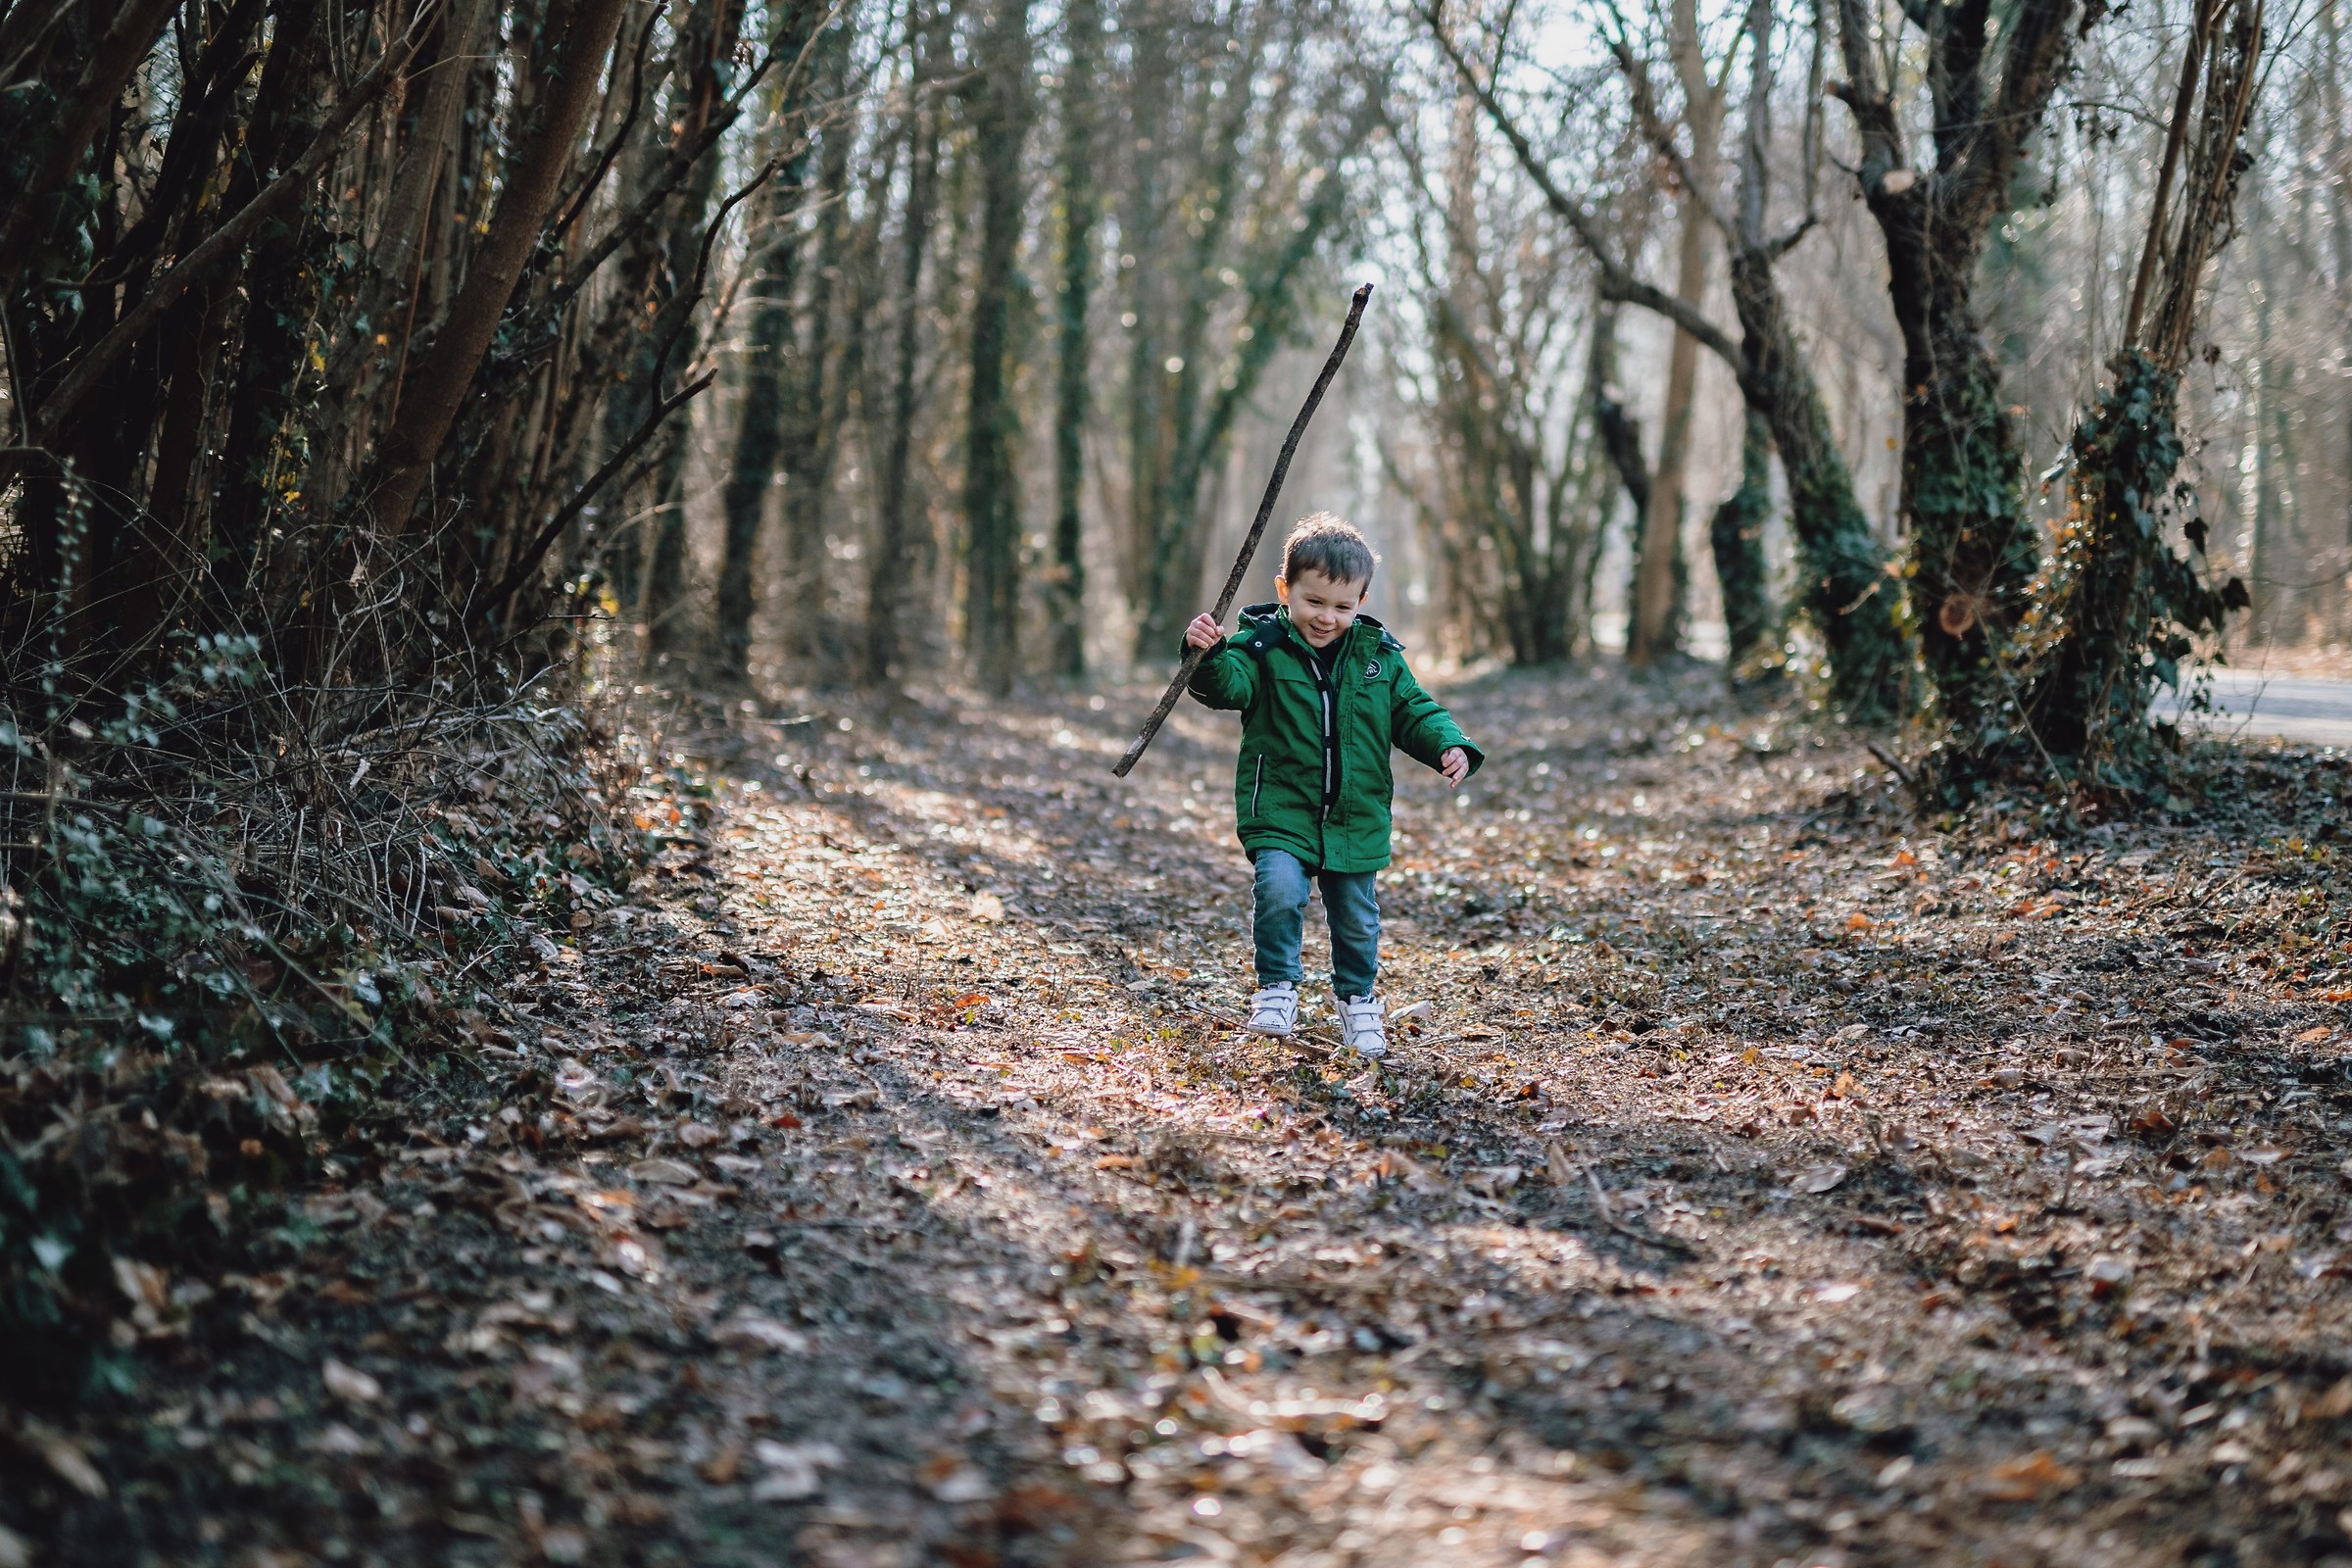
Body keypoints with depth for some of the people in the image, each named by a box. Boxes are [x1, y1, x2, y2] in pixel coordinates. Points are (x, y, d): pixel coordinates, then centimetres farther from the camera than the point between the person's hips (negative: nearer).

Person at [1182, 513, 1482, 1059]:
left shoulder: (1377, 655, 4)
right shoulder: (1262, 646, -6)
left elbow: (1414, 712, 9)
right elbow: (1229, 685, -22)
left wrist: (1449, 745, -9)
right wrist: (1208, 655, -44)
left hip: (1356, 818, 3)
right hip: (1280, 809, -3)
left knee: (1357, 917, 11)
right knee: (1280, 888, -25)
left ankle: (1357, 999, 37)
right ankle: (1277, 988, -5)